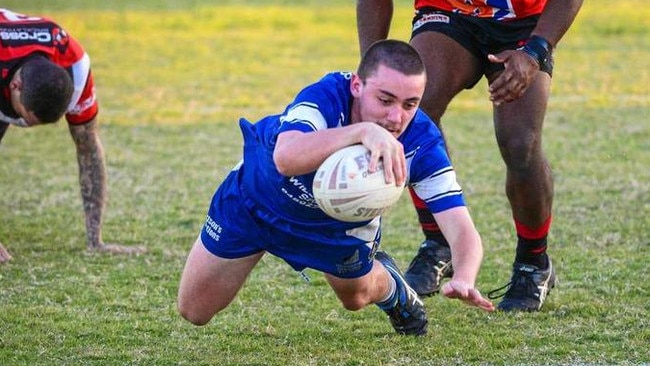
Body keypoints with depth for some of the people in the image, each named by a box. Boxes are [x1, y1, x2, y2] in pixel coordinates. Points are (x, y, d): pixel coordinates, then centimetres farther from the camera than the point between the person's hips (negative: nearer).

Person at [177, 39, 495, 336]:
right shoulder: (326, 96, -43)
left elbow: (461, 230, -40)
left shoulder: (422, 144, -34)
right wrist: (362, 131, -79)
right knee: (193, 312, 10)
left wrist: (463, 279, -63)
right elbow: (285, 158, -65)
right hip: (259, 197, -2)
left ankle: (390, 288, 55)